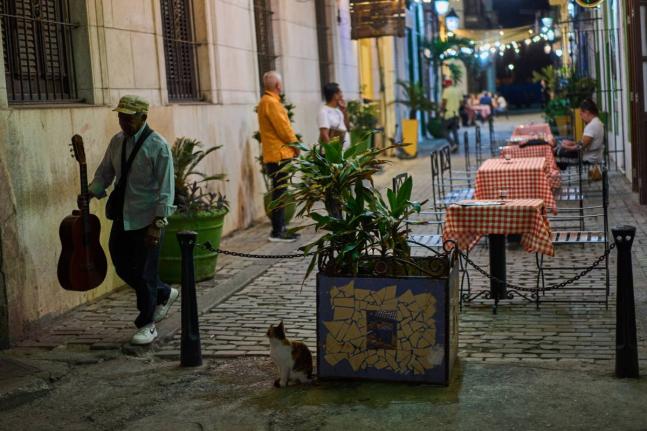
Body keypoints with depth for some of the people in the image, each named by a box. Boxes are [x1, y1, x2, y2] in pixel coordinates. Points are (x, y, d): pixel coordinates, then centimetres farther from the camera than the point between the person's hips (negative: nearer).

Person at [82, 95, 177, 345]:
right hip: (122, 217, 7)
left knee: (143, 272, 1)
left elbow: (166, 189, -16)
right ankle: (163, 293, 36)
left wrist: (157, 224, -20)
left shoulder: (157, 146, -15)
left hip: (147, 220, -7)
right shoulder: (117, 141, 5)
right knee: (122, 265, 14)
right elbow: (105, 172, 16)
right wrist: (90, 193, -2)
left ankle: (146, 325, 18)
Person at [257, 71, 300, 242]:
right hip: (279, 154, -10)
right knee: (279, 193, -8)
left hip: (276, 153, 10)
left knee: (279, 192, 13)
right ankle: (277, 232, -6)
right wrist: (295, 144, -3)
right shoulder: (271, 102, -16)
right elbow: (283, 128, -17)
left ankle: (280, 228, 18)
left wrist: (292, 143, 13)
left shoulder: (266, 101, 16)